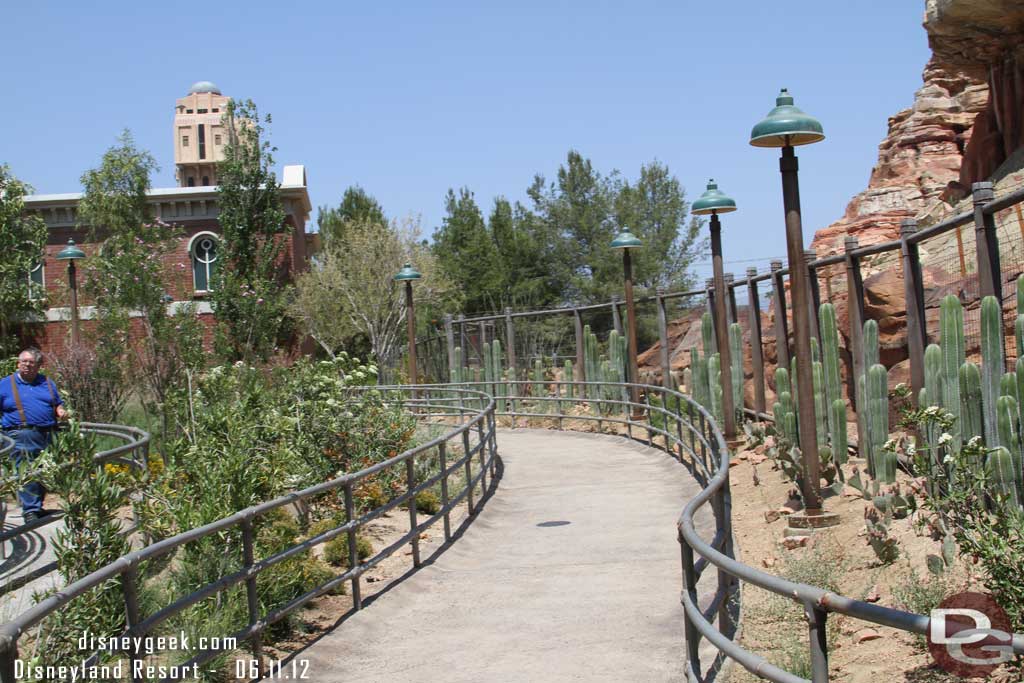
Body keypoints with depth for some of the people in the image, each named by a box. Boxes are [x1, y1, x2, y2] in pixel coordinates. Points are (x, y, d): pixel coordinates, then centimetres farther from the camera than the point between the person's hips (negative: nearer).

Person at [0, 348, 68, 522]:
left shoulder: (47, 383, 18)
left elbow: (58, 404, 24)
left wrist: (61, 411, 2)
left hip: (48, 435, 4)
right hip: (22, 435, -4)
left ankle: (37, 507, 21)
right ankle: (30, 510, -10)